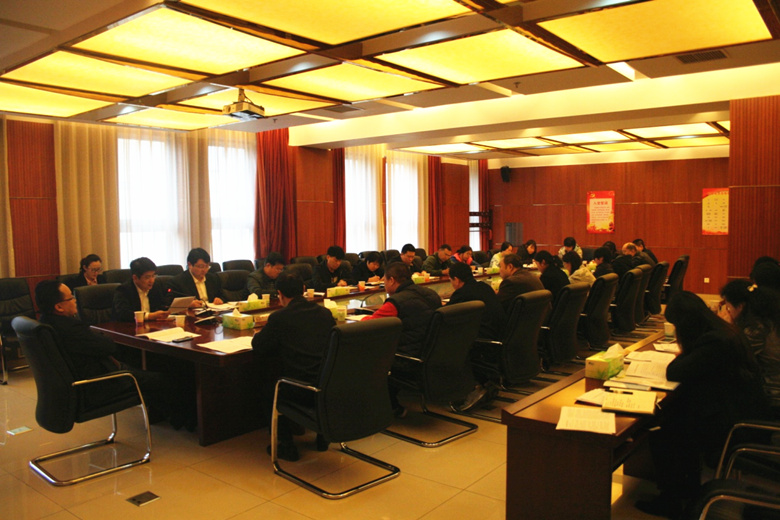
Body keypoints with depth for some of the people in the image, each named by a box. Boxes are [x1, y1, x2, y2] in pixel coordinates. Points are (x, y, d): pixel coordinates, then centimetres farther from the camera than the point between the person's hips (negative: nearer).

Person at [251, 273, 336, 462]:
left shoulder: (279, 317, -8)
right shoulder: (325, 313, 6)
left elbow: (258, 345, 2)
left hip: (300, 389, -4)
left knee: (269, 389, 23)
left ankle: (287, 445, 21)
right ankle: (322, 435, 38)